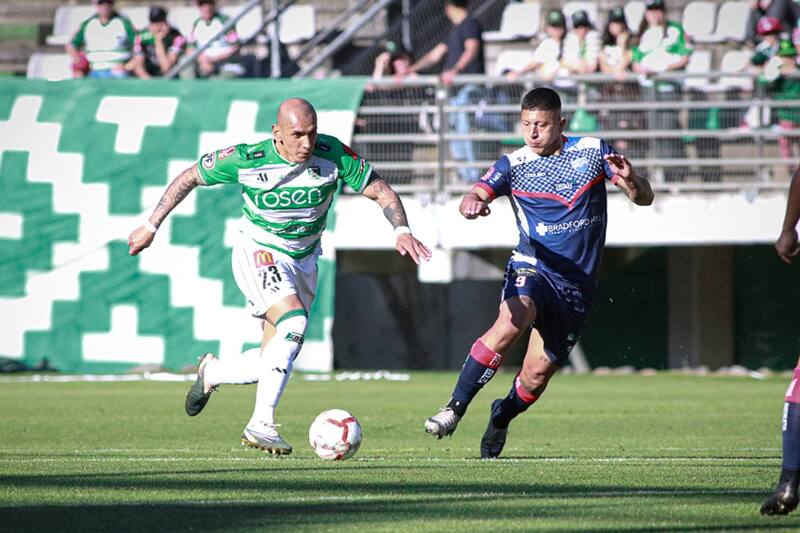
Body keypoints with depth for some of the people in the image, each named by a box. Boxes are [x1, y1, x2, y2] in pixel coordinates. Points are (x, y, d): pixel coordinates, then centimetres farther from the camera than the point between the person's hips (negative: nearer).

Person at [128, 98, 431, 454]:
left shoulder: (333, 155, -15)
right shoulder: (245, 160, -18)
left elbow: (382, 192, -9)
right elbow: (189, 178, -4)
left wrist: (401, 230, -27)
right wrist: (151, 226, -2)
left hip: (304, 261, 4)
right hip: (258, 252, -4)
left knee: (273, 365, 1)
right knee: (294, 322, -31)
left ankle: (211, 373, 32)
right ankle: (261, 424, -24)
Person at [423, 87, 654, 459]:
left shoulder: (593, 151, 0)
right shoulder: (513, 165, -1)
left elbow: (644, 198, -1)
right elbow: (473, 197, -14)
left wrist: (629, 180, -25)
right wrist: (472, 204, -40)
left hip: (577, 284, 2)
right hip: (532, 268, -2)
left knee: (537, 374, 2)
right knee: (511, 323, -34)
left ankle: (501, 417, 34)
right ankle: (454, 409, -31)